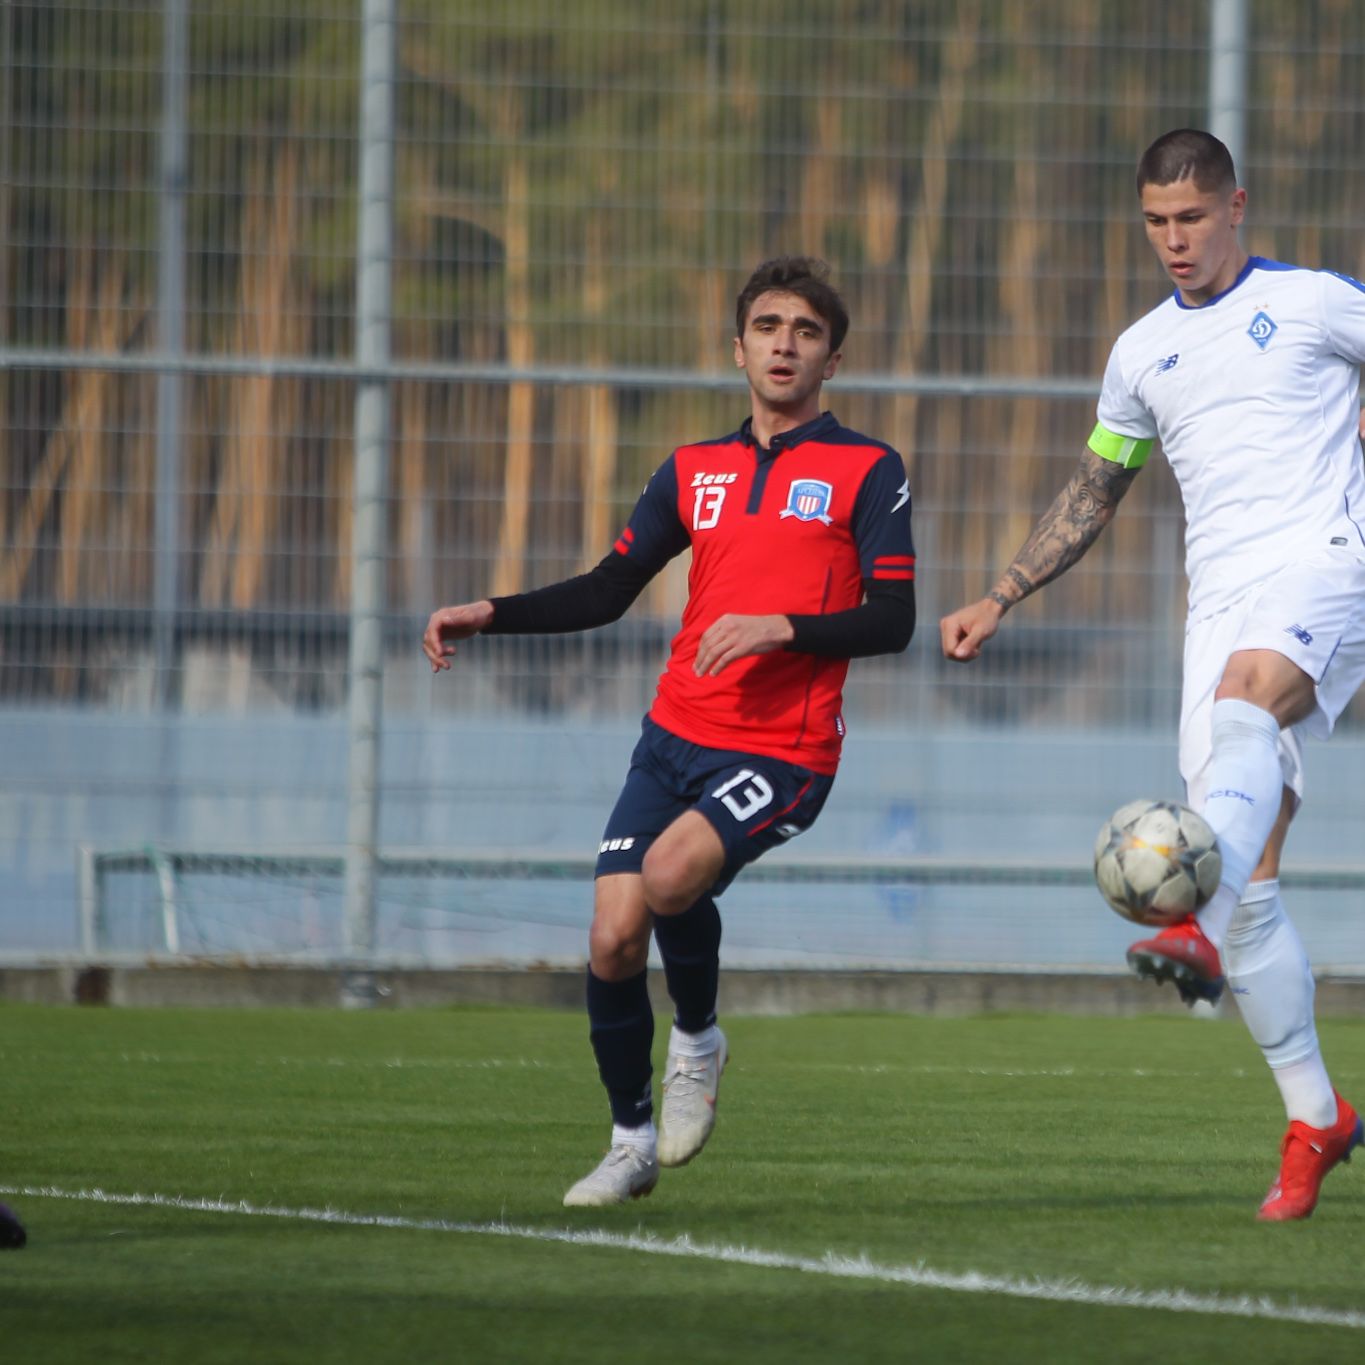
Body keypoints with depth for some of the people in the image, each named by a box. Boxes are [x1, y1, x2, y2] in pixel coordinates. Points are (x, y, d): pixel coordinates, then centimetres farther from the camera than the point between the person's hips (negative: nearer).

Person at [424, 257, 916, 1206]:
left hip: (783, 754, -5)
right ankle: (632, 1143, 12)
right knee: (612, 940, -7)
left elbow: (892, 621, -5)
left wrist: (781, 630, -19)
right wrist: (488, 617, 6)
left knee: (672, 871, -31)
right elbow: (606, 593, 18)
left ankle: (699, 1043, -1)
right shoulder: (694, 472, 16)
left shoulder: (868, 472, 2)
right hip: (675, 737, 5)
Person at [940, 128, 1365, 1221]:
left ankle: (1197, 931, -61)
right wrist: (998, 602, 23)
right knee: (1250, 873, -4)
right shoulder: (1143, 353, 21)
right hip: (1222, 600, 5)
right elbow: (1091, 498, 30)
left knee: (1244, 705, -38)